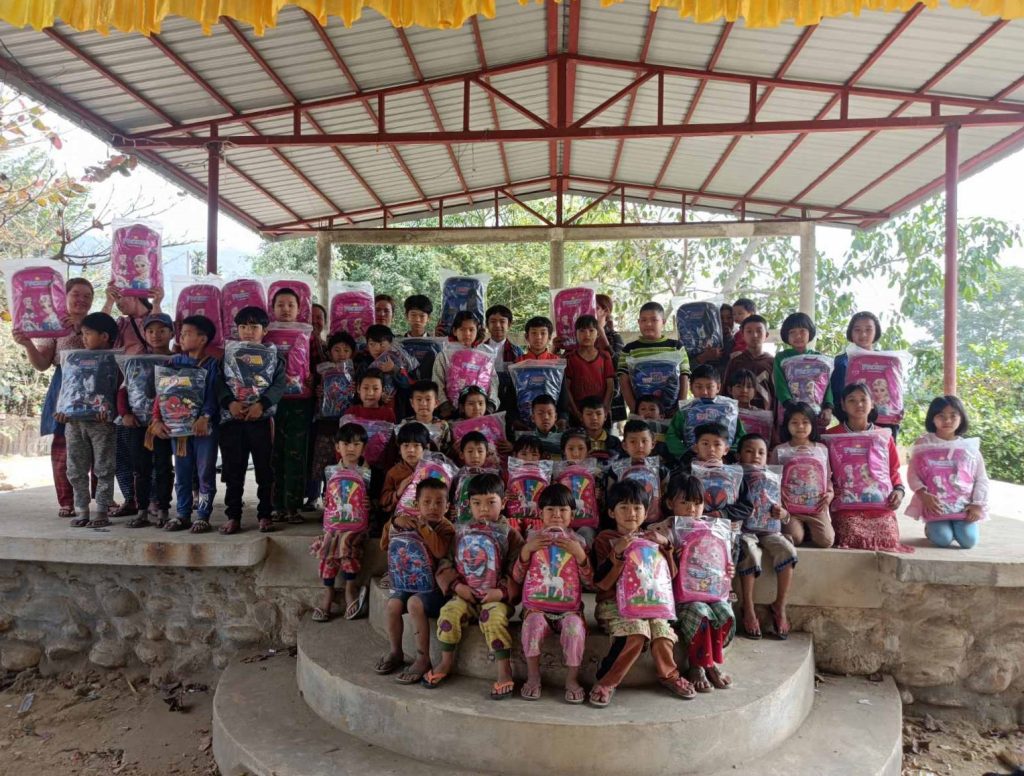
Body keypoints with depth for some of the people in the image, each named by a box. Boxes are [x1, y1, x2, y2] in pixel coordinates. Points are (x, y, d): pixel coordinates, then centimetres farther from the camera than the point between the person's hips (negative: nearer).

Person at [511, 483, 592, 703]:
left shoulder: (577, 541, 6)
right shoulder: (533, 539, 6)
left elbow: (589, 580, -2)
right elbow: (517, 577, 0)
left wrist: (579, 553, -16)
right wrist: (527, 549, -14)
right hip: (537, 604, 0)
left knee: (575, 626, -30)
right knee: (533, 623, -30)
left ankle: (572, 679, -12)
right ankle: (533, 677, -12)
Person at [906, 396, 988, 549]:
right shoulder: (924, 442, -1)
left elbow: (981, 479, 5)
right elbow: (913, 474, -5)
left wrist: (978, 504, -9)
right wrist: (923, 495, -22)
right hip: (936, 503, -2)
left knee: (968, 540, -16)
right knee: (942, 539, -20)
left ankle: (971, 525, 21)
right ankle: (931, 527, 17)